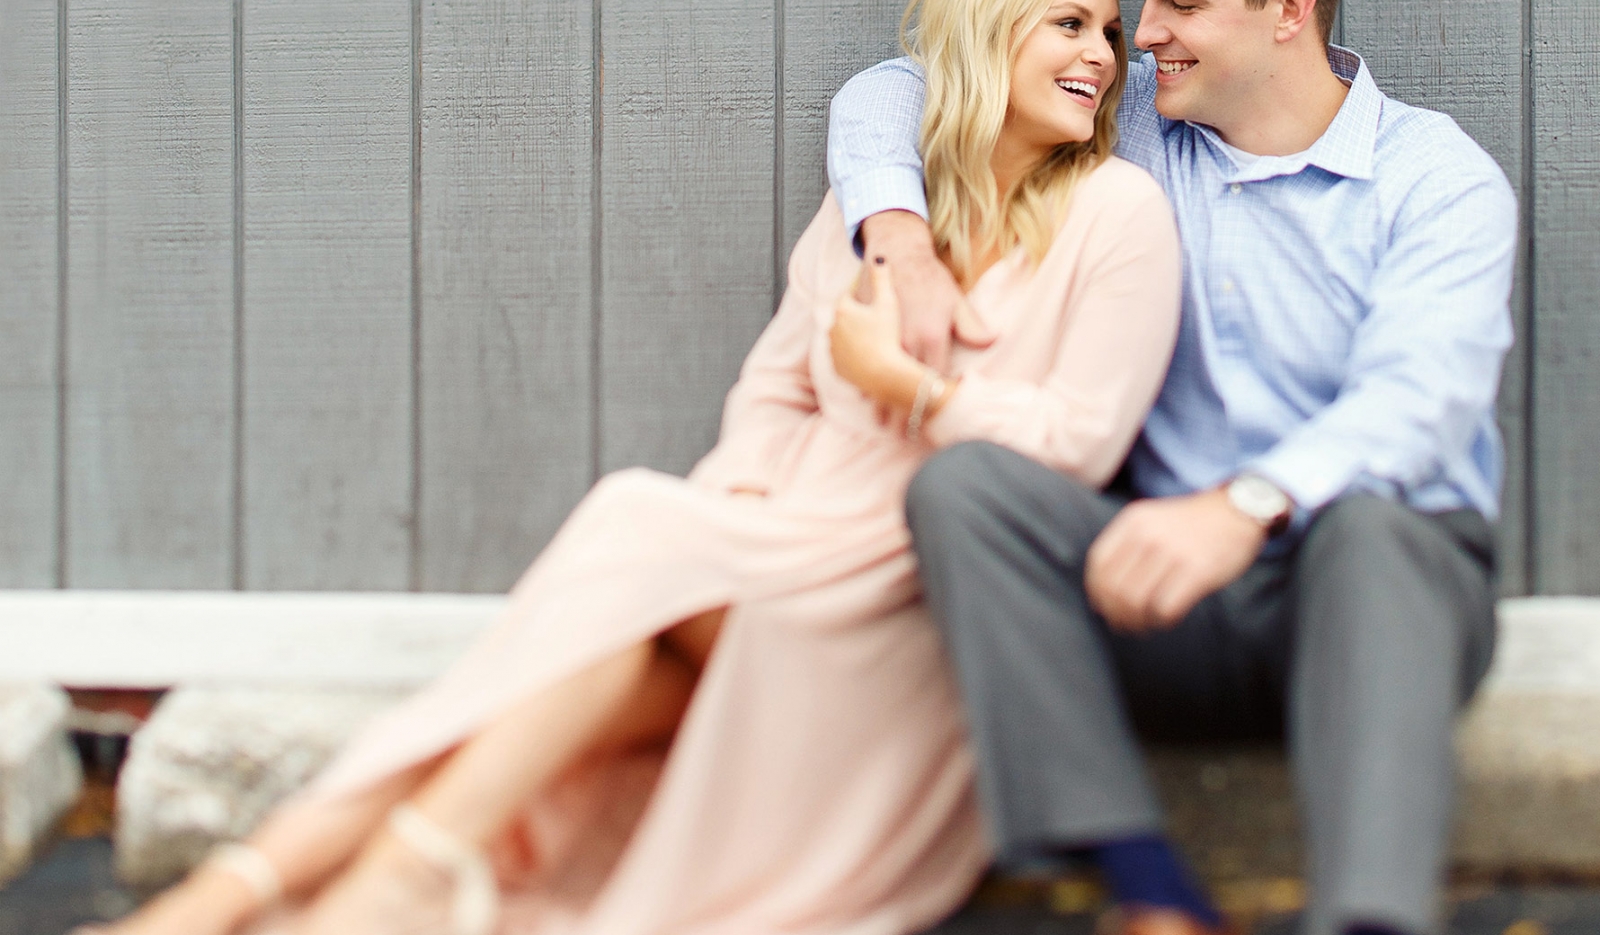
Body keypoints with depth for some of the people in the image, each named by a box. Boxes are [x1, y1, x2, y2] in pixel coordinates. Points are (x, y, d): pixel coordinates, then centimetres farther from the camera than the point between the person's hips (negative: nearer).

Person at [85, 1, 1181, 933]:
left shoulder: (1119, 210, 1)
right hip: (802, 549, 4)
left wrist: (901, 382, -6)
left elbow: (1080, 442, -6)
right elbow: (775, 389, 15)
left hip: (949, 602, -4)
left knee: (642, 537, -28)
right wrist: (737, 510, -4)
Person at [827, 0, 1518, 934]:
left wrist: (1245, 505, -38)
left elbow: (1421, 395, -18)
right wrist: (902, 245, -4)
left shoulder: (1442, 179, 0)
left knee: (1367, 518, -38)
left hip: (1385, 580, -4)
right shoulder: (1137, 125, 15)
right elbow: (891, 93, 19)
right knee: (963, 481, -23)